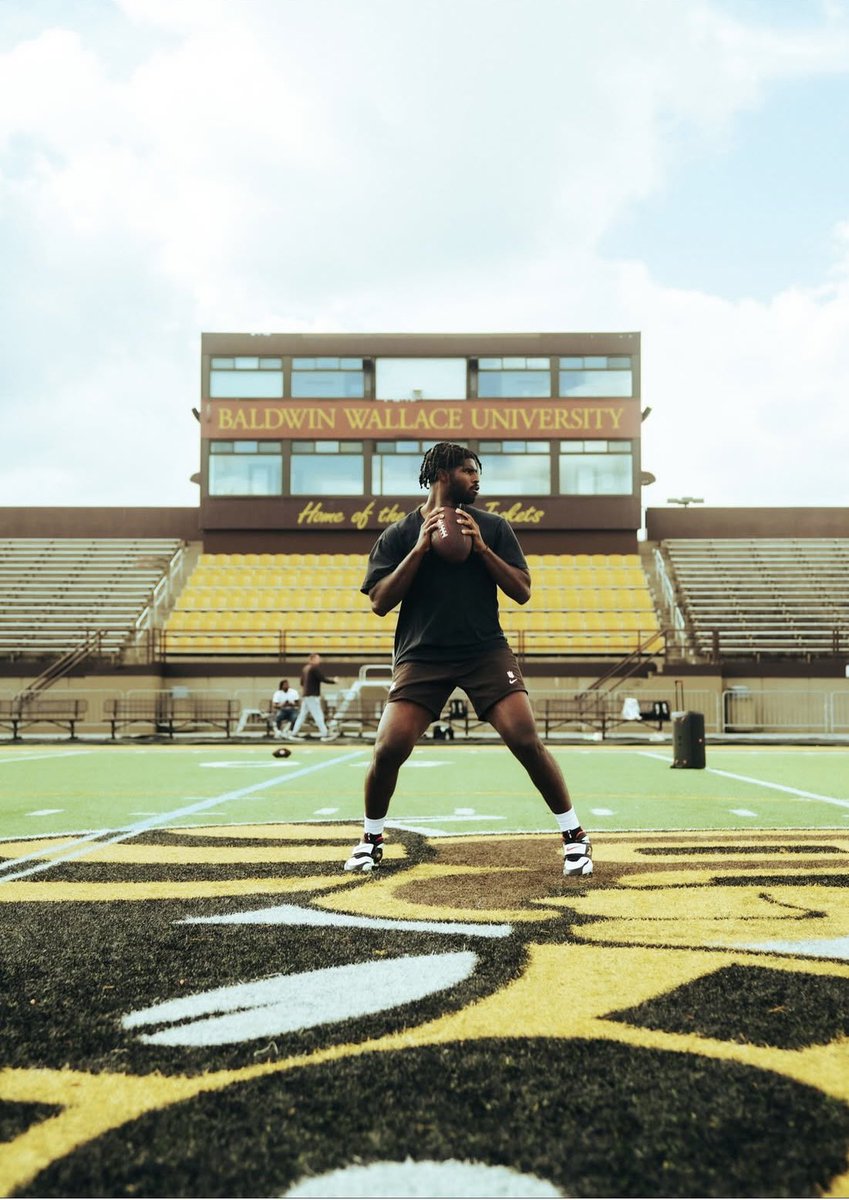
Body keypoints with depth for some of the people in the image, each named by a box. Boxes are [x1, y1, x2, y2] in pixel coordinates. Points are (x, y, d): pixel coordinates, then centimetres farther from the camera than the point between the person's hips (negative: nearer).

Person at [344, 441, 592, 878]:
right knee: (388, 749, -13)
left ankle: (574, 837, 5)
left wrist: (481, 548, -8)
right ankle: (371, 839, 14)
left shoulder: (493, 528, 9)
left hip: (485, 651, 1)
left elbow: (522, 592, 3)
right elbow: (380, 603, -3)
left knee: (526, 741, -14)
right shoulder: (398, 535, 6)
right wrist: (420, 549, -10)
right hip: (421, 656, 0)